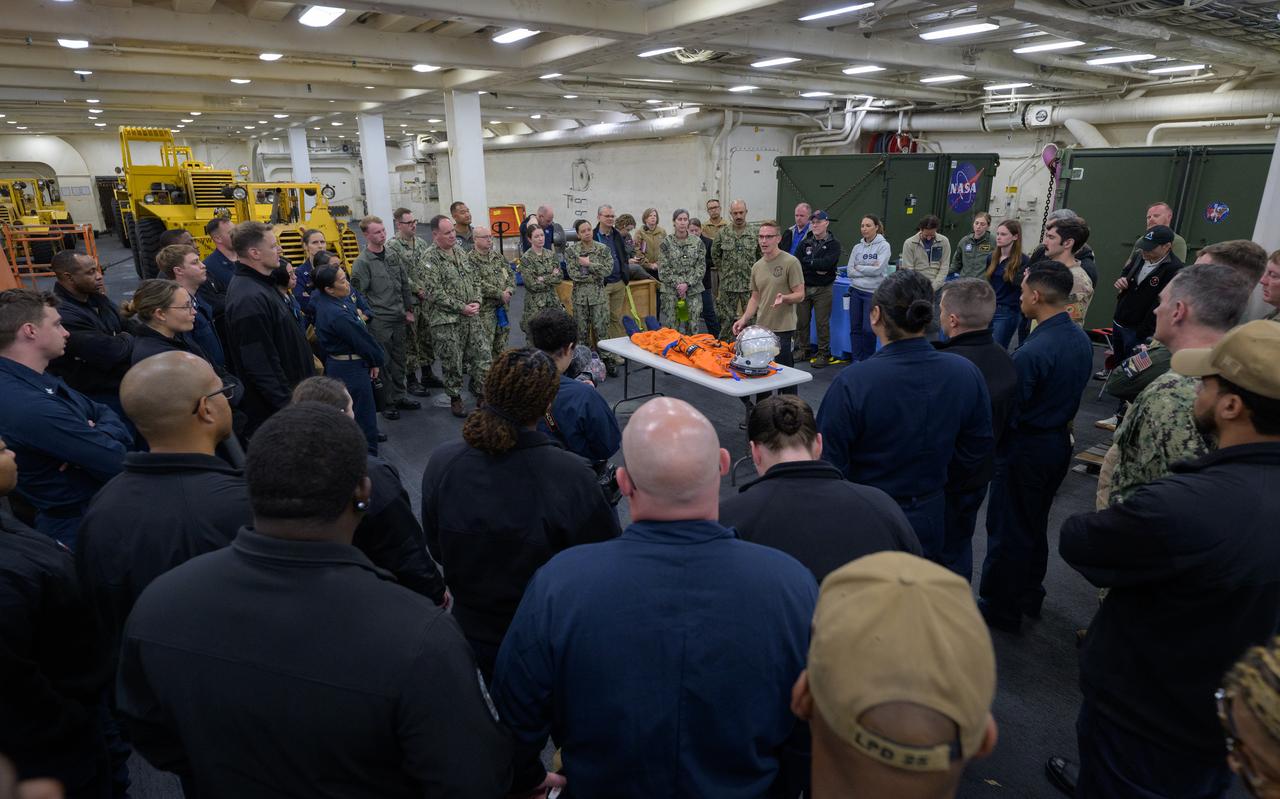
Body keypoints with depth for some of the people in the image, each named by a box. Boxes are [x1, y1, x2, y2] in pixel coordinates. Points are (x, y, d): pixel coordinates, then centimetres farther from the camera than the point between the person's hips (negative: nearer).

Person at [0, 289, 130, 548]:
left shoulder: (38, 381, 6)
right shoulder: (29, 406, -26)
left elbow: (105, 413, 5)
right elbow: (117, 461, -25)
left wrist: (97, 437, -16)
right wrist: (103, 435, -5)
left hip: (96, 502, 9)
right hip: (82, 527, -9)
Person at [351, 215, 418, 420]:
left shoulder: (394, 256, 9)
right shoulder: (362, 263, -9)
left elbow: (404, 285, 15)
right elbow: (358, 294, -10)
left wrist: (408, 310, 13)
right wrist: (369, 317, -12)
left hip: (399, 319, 6)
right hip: (379, 321, -6)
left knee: (400, 359, 13)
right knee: (383, 362, 1)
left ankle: (399, 397, 26)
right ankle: (386, 402, 12)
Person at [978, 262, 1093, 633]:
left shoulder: (1031, 353, -28)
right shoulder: (1081, 340, -1)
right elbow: (1071, 393, 10)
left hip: (1027, 449, -8)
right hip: (1060, 442, 8)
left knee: (1008, 531, 7)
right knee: (1035, 524, 23)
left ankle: (1000, 609, 21)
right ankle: (1030, 596, 39)